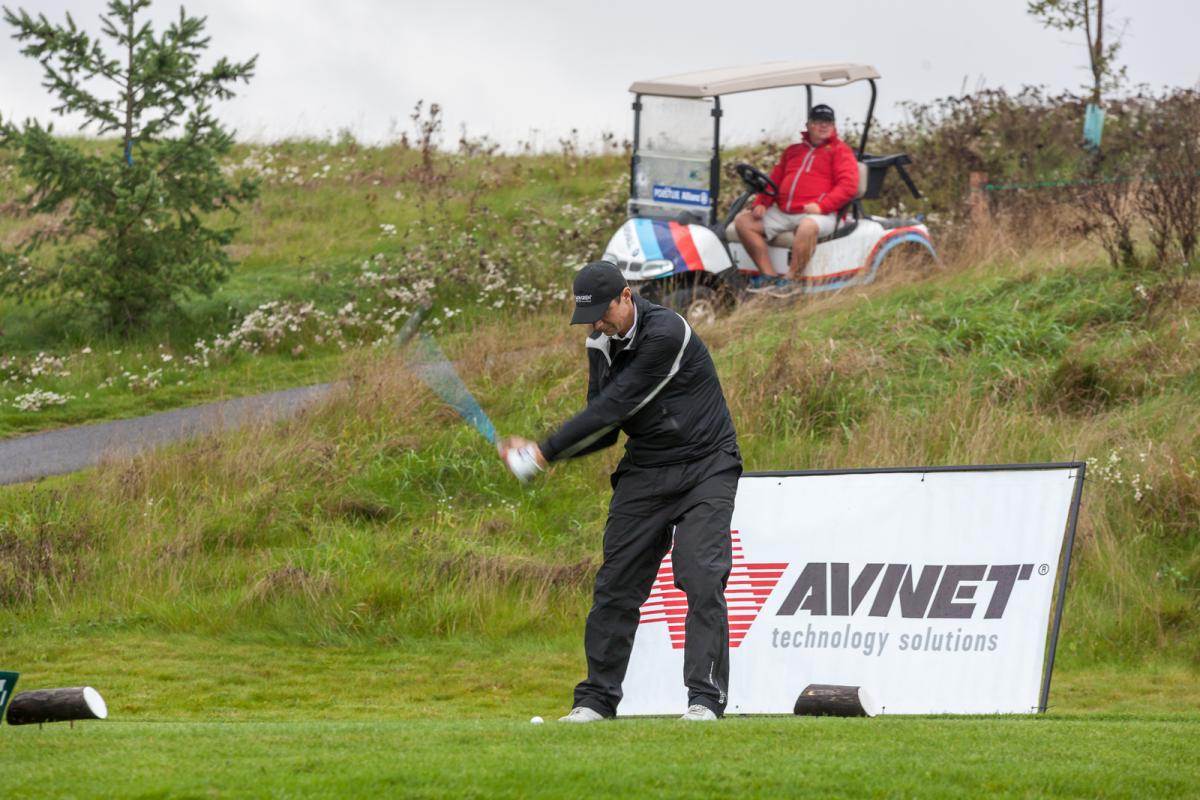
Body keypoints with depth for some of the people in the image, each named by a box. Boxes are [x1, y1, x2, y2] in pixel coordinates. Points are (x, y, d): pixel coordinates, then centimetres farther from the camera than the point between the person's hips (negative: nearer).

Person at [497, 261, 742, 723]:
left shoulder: (665, 333, -22)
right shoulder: (601, 345, 4)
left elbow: (614, 406, -24)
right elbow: (603, 431, 8)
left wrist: (546, 451, -20)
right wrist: (534, 452, -7)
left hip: (704, 469, -7)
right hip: (644, 473, 7)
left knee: (701, 577, -17)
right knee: (616, 584, 2)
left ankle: (706, 698, -16)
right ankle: (597, 698, 8)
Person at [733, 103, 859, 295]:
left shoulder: (840, 150, 7)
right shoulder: (793, 151, 25)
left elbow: (848, 185, -6)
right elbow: (774, 180, 25)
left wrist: (822, 205, -19)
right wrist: (760, 203, 5)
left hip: (817, 213, -7)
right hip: (782, 213, 7)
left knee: (807, 227, -42)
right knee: (743, 221, -8)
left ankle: (790, 280, -29)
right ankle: (769, 276, -15)